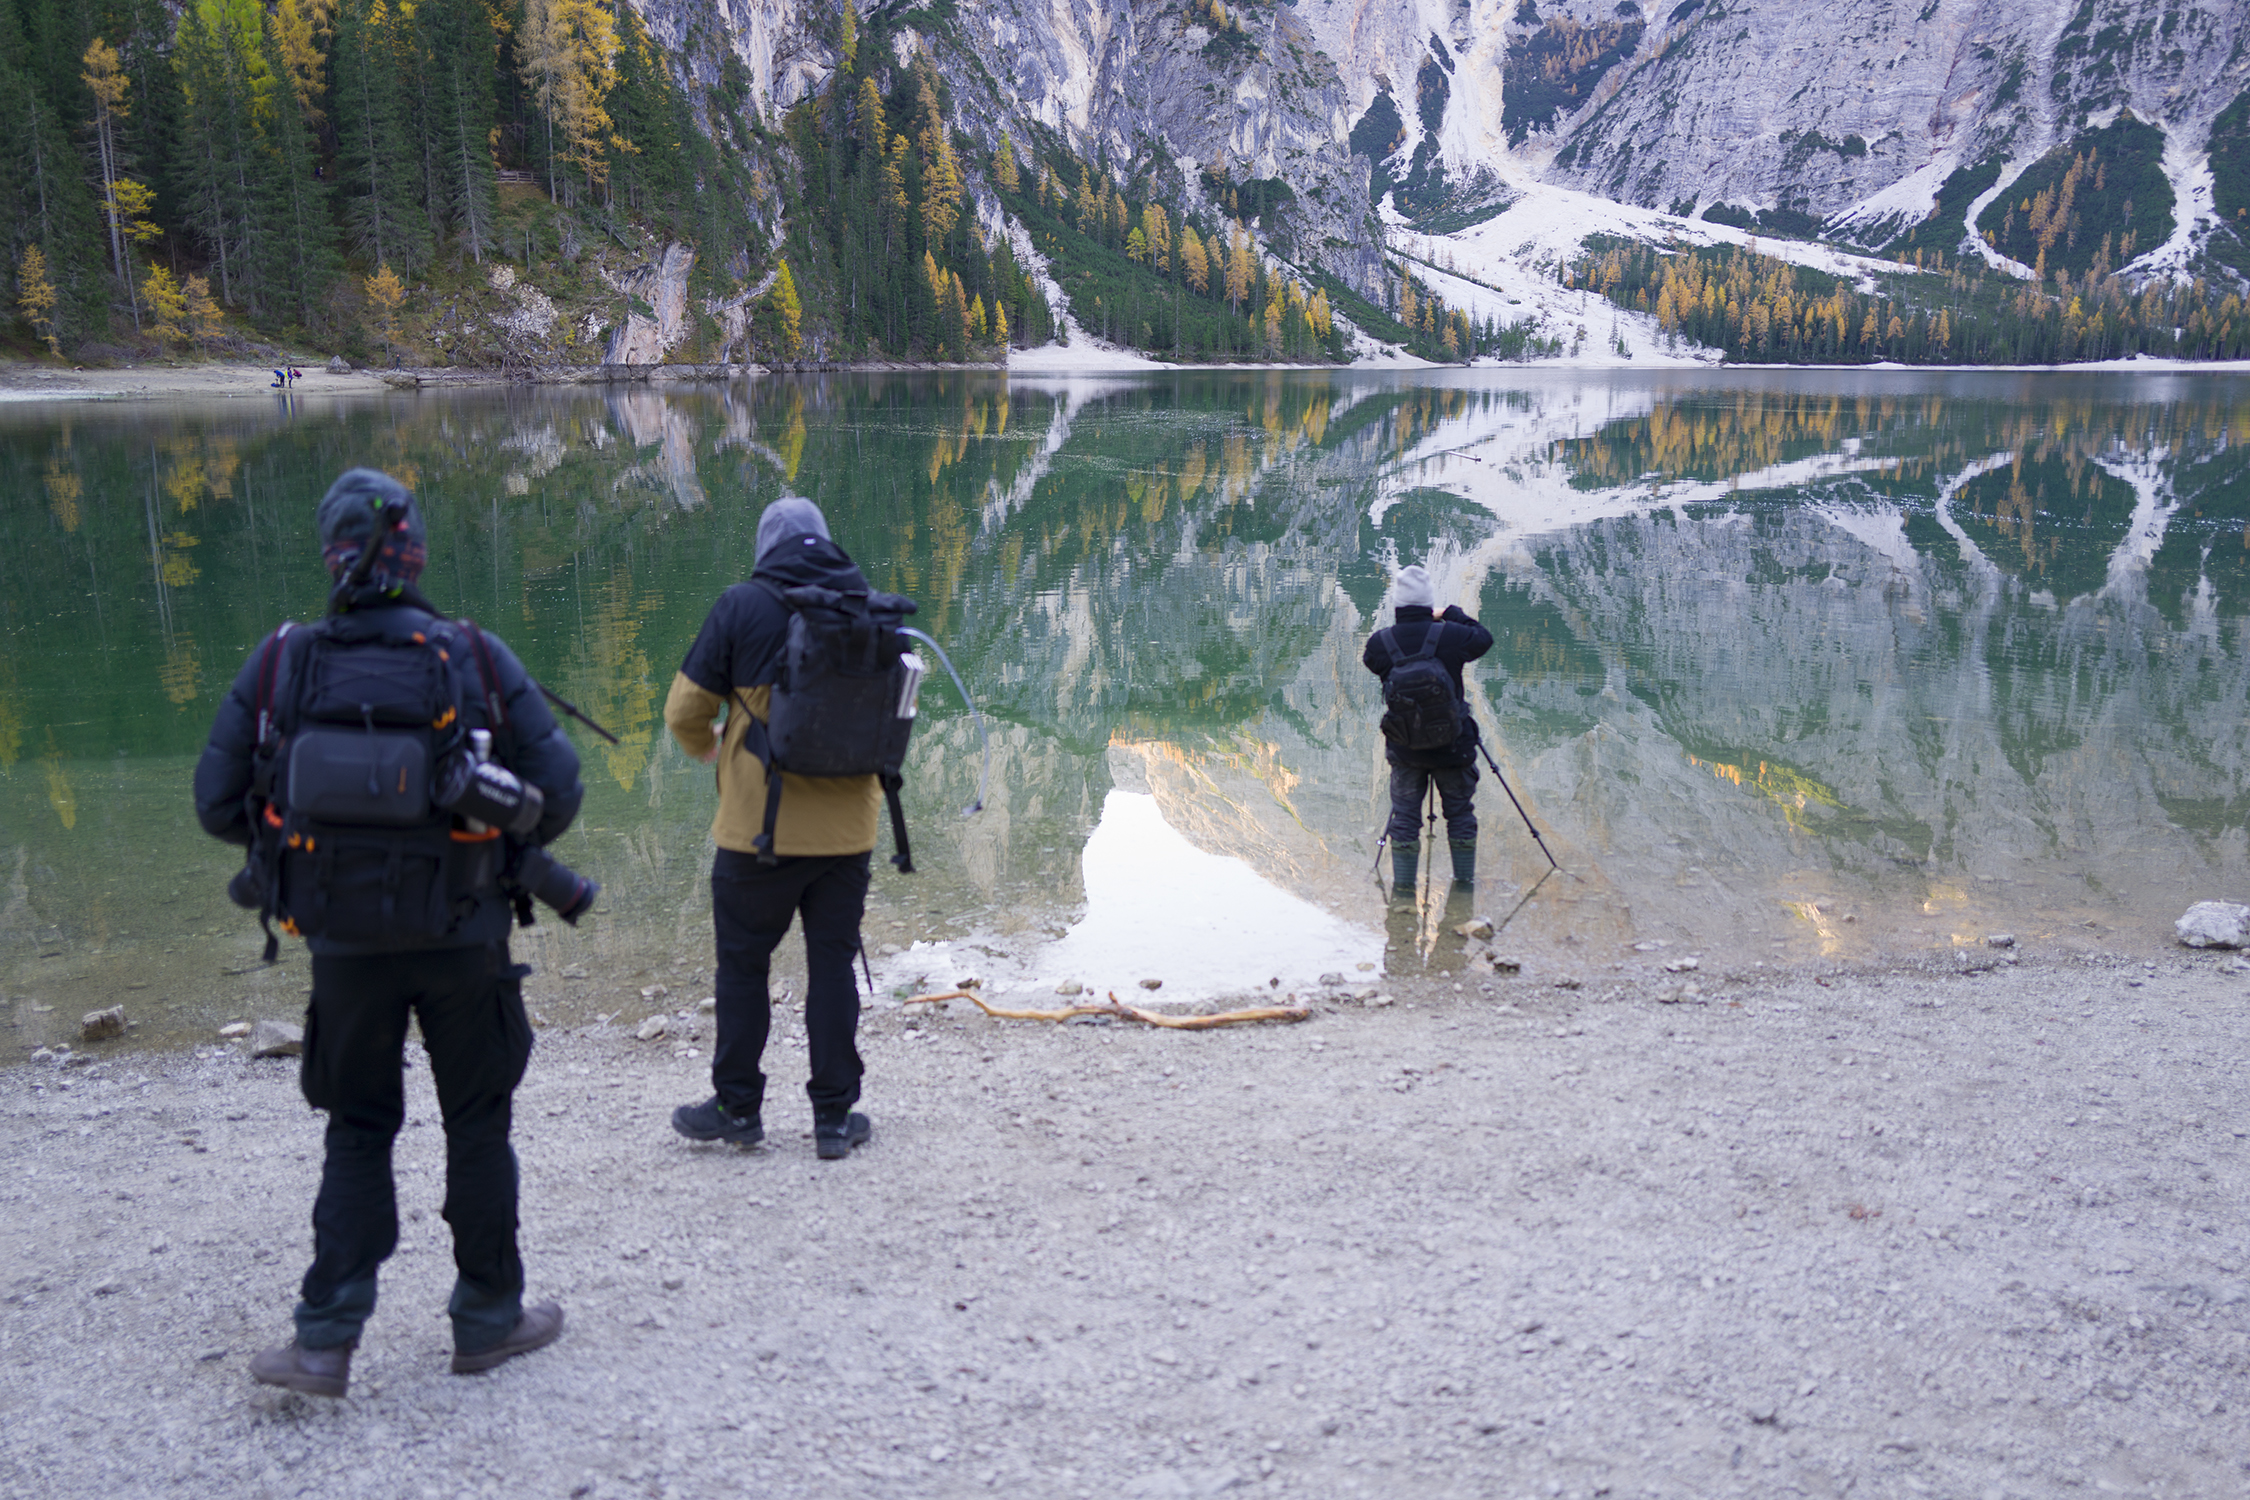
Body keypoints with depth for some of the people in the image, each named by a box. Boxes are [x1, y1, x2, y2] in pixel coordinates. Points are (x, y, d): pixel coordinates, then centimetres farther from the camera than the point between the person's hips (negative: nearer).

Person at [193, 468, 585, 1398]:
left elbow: (217, 804, 0)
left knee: (358, 1133, 15)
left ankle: (325, 1342, 10)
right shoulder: (475, 658, -8)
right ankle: (488, 1319, 24)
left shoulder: (279, 666, -5)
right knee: (477, 1125, 14)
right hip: (462, 937, -1)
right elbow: (558, 790, -5)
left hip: (344, 945, 1)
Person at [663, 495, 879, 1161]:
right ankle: (835, 1117, 14)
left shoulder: (742, 607, -7)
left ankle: (738, 1106, 20)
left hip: (760, 826, -3)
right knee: (833, 964, 10)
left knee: (742, 963, 11)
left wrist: (706, 749, 16)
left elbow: (685, 709, -5)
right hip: (846, 826, 3)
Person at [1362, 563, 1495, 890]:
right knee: (1460, 809, 16)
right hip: (1452, 744, -1)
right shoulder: (1450, 635, -15)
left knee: (1404, 813, 12)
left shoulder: (1381, 642, -12)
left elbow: (1369, 660, 11)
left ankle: (1403, 880, 12)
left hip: (1404, 747, 1)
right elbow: (1484, 639, 5)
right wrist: (1453, 614, 14)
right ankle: (1465, 876, 23)